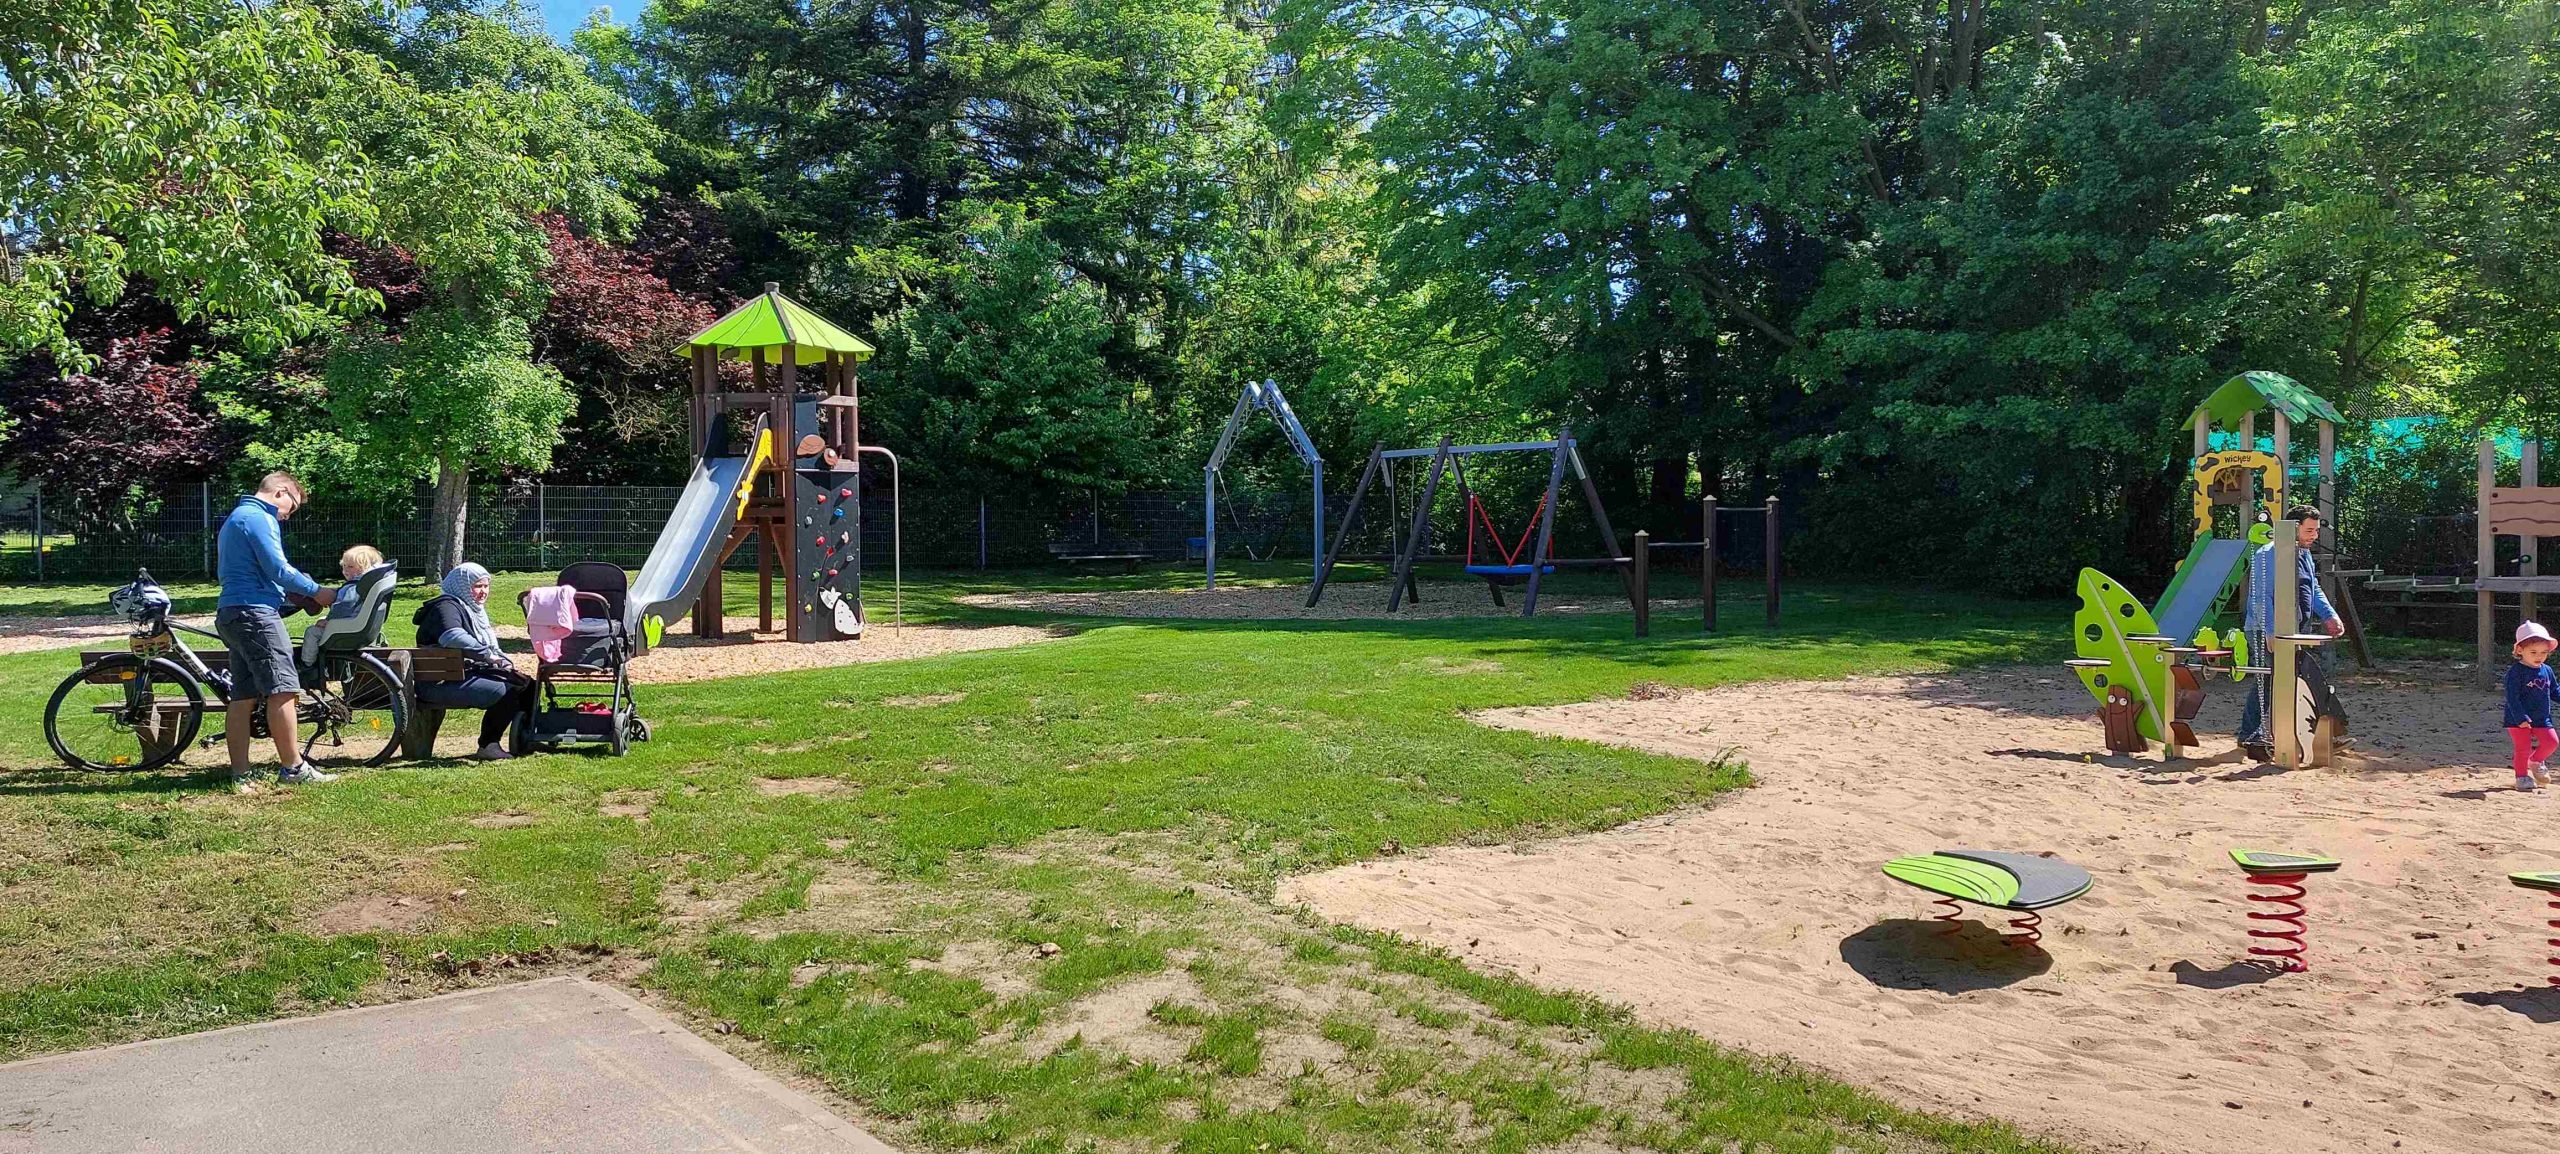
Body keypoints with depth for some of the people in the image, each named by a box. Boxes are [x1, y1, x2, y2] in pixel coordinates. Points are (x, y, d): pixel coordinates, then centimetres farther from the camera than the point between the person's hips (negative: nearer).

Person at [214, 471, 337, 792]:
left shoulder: (234, 519, 25)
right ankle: (293, 768, -9)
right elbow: (278, 568, -15)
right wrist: (316, 591, -4)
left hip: (231, 613, 11)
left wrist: (287, 592, 26)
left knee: (243, 697, 8)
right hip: (255, 612, -11)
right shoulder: (259, 518, -8)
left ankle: (241, 774, 7)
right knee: (282, 690, -10)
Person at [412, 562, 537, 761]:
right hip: (442, 683, -10)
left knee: (527, 685, -1)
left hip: (471, 673, 10)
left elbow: (491, 648, 29)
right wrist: (488, 656, -31)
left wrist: (506, 663, 8)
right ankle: (488, 746, -19)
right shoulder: (446, 607, -9)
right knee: (505, 691, -28)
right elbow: (453, 636, -31)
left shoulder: (475, 610, 24)